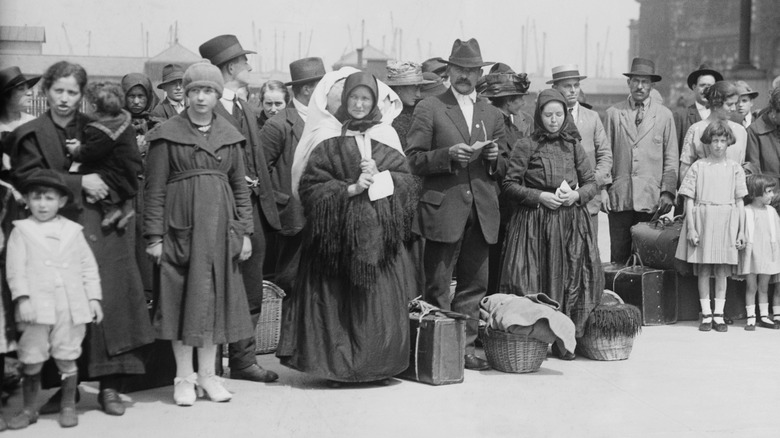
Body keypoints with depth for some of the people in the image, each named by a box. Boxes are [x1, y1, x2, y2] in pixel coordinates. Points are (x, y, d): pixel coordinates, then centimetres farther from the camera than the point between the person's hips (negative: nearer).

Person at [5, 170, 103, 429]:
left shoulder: (72, 230, 10)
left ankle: (68, 407, 18)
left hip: (71, 307, 1)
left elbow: (88, 266, 11)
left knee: (67, 359, 5)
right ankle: (29, 409, 17)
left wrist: (94, 298, 5)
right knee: (31, 360, 3)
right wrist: (22, 298, -12)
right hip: (37, 307, -1)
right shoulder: (21, 230, 4)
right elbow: (15, 267, -2)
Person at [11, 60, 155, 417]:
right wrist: (78, 182, -13)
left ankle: (109, 387, 1)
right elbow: (29, 178, -6)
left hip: (101, 228, 1)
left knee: (107, 301, -5)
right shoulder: (31, 134, 8)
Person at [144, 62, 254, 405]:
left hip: (219, 226, 3)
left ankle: (207, 374, 16)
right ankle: (184, 377, 11)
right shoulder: (167, 135, -1)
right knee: (182, 297, 1)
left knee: (215, 296, 6)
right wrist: (154, 235, -7)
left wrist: (245, 231, 7)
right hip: (180, 225, -3)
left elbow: (240, 187, 12)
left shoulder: (229, 135, 10)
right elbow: (155, 188, -2)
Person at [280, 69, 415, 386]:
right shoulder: (327, 137, 1)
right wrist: (351, 189, -14)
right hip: (338, 229, -2)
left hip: (378, 230, 3)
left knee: (379, 299, 3)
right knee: (335, 298, -2)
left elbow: (406, 180, 9)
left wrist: (380, 176, -9)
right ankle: (335, 364, 8)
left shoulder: (385, 135, 10)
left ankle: (379, 364, 12)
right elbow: (310, 184, -5)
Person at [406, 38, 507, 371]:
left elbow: (505, 168, 19)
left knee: (475, 285, 7)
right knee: (437, 289, -1)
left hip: (482, 214, 4)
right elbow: (414, 160, -3)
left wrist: (494, 158, -3)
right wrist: (449, 154, -17)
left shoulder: (493, 114, 17)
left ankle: (465, 348, 16)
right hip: (443, 211, -4)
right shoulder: (429, 109, 3)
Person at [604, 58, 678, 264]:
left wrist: (668, 191, -2)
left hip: (652, 199, 0)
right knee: (619, 254, 0)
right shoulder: (613, 113, 9)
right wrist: (602, 189, 1)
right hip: (619, 197, 0)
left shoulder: (664, 115, 10)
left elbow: (671, 157, 8)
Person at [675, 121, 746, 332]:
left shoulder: (734, 168, 6)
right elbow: (689, 200, 0)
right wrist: (691, 227, -7)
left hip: (726, 223, 1)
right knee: (703, 270, 2)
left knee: (722, 271, 4)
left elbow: (739, 201, 8)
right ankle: (706, 315, 10)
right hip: (702, 220, -1)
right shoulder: (698, 167, 1)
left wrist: (741, 230, 4)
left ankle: (719, 315, 11)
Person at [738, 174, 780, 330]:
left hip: (766, 255, 4)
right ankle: (750, 318, 6)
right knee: (751, 286, 1)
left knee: (763, 287, 9)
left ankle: (764, 316, 17)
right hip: (750, 254, -4)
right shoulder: (746, 212, -7)